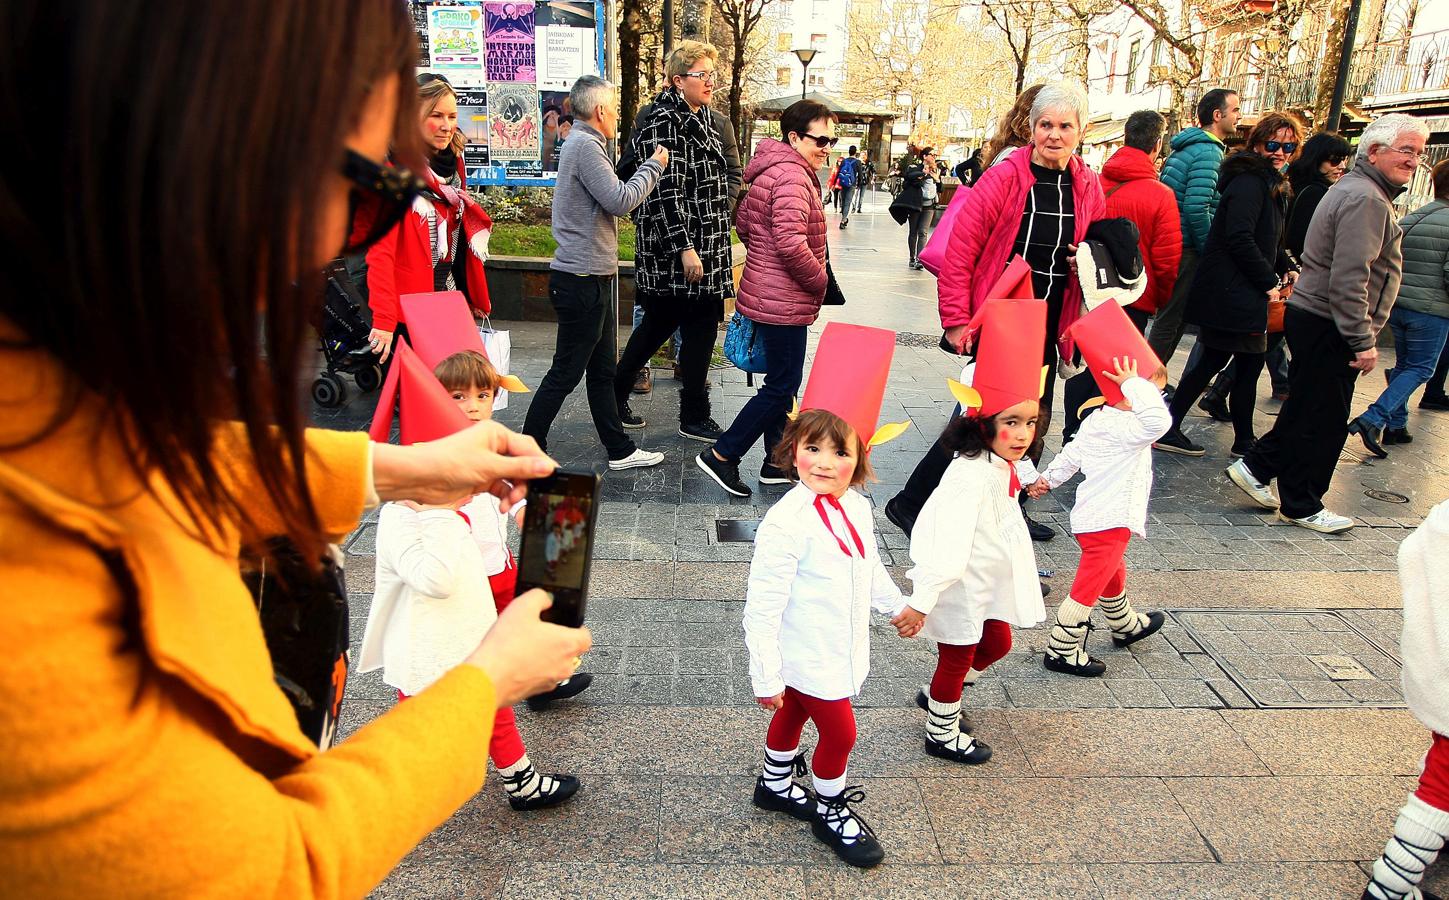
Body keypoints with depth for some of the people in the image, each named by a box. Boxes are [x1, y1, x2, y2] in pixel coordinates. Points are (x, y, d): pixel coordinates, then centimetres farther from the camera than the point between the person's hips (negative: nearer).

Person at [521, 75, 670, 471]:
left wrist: (647, 168, 9)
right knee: (565, 372, -2)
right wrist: (654, 167, -8)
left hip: (591, 278, 11)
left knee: (602, 371, 15)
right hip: (582, 279, -11)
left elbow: (610, 196, 17)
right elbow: (620, 201, -21)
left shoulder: (580, 143, 17)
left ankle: (620, 450, 24)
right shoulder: (585, 146, -15)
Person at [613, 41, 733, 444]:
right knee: (700, 328, -3)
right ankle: (694, 418, 10)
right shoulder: (666, 123, -14)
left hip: (705, 242, 9)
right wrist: (685, 248, -24)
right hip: (679, 245, -9)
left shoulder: (699, 117, 16)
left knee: (659, 323, 14)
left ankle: (616, 394, 25)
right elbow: (666, 191, -21)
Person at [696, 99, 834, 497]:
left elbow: (743, 221, 21)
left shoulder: (771, 172, 13)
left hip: (766, 295, 11)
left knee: (781, 381, 17)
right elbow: (791, 243, -28)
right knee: (782, 387, -3)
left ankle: (777, 462, 26)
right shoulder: (792, 176, -18)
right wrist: (819, 281, -14)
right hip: (784, 303, -11)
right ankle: (721, 455, 3)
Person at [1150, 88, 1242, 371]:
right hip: (1186, 251, -10)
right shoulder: (1209, 152, -14)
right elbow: (1196, 208, -24)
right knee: (1170, 321, -3)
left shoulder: (1185, 148, 16)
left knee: (1168, 317, 17)